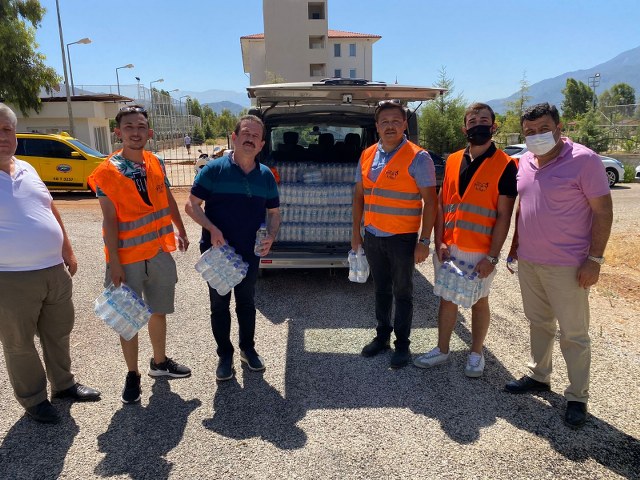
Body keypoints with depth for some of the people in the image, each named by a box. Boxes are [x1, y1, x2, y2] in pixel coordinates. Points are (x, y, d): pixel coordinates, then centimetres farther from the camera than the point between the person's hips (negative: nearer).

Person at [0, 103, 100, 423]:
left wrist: (67, 251, 16)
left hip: (54, 271, 6)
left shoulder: (27, 169, 9)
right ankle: (33, 400, 27)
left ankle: (63, 384, 37)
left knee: (59, 333, 19)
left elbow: (51, 210, 17)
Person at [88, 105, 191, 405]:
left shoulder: (156, 163, 2)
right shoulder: (107, 172, -12)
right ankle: (132, 375, 26)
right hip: (128, 258, -4)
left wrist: (181, 231, 20)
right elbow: (110, 220, -14)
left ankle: (159, 362, 38)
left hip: (160, 252, 5)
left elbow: (168, 200, 15)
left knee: (158, 311, 17)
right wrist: (114, 262, -14)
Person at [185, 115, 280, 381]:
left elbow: (274, 212, 10)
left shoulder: (266, 175, 2)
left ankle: (248, 349, 36)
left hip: (250, 253, 3)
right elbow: (191, 205, -8)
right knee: (219, 304, 10)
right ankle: (225, 355, 28)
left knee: (246, 302, 18)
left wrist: (271, 236, -9)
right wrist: (212, 229, -23)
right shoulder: (214, 169, -9)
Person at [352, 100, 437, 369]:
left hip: (402, 238, -5)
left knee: (402, 293, 8)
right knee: (381, 289, 17)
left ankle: (402, 344, 23)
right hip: (372, 236, 5)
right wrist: (356, 231, 10)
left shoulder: (418, 158, -11)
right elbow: (359, 195, 13)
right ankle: (382, 336, 33)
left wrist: (424, 241, -15)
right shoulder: (367, 156, 6)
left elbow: (429, 201, -11)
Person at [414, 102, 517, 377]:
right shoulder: (453, 161, 6)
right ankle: (442, 350, 30)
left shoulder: (505, 165, -8)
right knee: (447, 298, 14)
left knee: (479, 301, 12)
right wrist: (439, 242, -3)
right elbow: (441, 203, 7)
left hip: (480, 252, -4)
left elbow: (503, 216, -10)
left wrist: (492, 257, -14)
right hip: (448, 248, 4)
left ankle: (476, 354, 30)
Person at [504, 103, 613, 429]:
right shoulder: (525, 162, 7)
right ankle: (538, 376, 36)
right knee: (538, 323, 19)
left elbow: (603, 211, -12)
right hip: (528, 261, 6)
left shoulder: (584, 160, -13)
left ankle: (577, 398, 20)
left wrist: (594, 259, -15)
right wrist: (516, 244, 16)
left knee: (574, 334, 5)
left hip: (567, 265, -6)